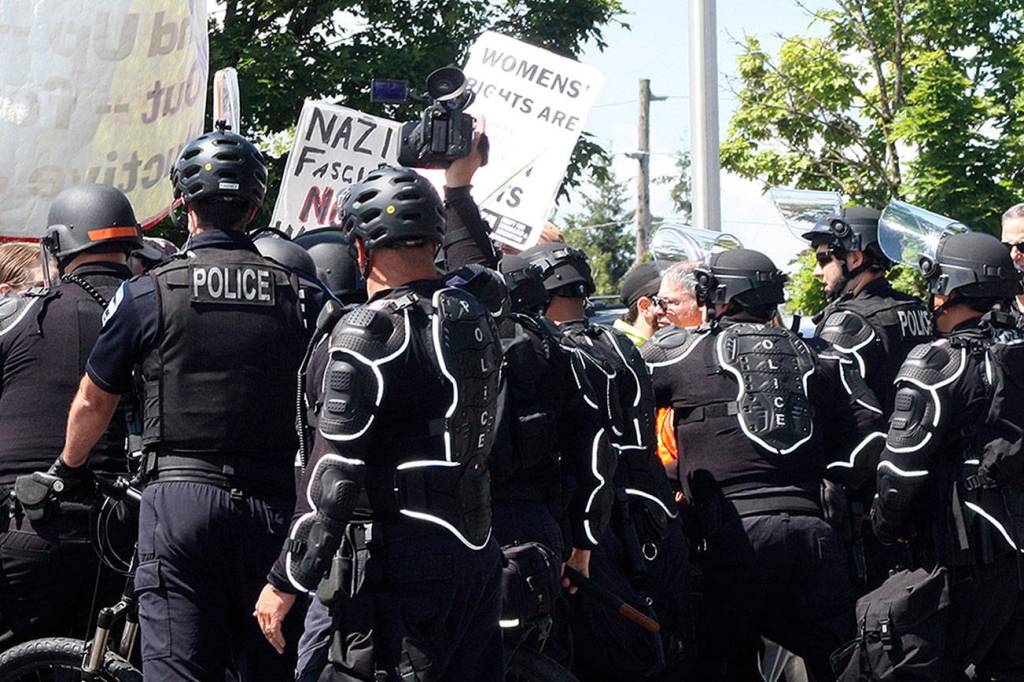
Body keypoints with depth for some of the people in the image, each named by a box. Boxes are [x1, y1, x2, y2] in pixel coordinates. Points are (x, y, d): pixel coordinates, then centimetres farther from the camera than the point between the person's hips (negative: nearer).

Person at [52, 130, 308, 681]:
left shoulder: (147, 293, -1)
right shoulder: (292, 295, 5)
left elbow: (93, 402, 10)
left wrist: (69, 468, 29)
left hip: (178, 497, -3)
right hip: (270, 505, 3)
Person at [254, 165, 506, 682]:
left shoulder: (370, 333, -13)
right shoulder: (475, 318, 8)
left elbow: (333, 474, -15)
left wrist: (285, 581, -11)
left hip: (401, 564, -8)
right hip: (479, 556, 9)